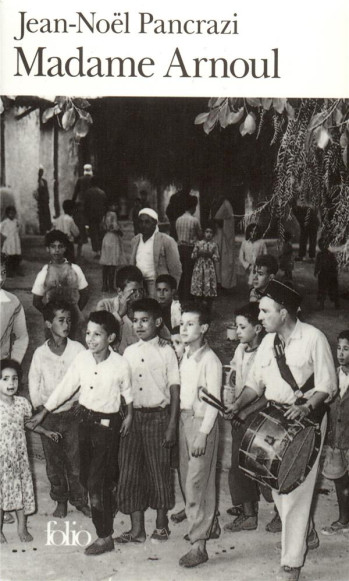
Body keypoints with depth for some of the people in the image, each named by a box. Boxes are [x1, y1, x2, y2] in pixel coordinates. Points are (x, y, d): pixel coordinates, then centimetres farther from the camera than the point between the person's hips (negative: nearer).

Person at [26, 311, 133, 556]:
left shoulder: (120, 364, -17)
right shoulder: (82, 358, -7)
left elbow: (127, 393, 0)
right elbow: (66, 386, 2)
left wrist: (129, 416, 5)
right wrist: (43, 412, 5)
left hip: (107, 424, -5)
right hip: (85, 419, 5)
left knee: (98, 482, -4)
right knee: (86, 476, 15)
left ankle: (105, 537, 10)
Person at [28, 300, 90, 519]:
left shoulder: (77, 349, -4)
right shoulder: (40, 353, -1)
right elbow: (33, 382, 5)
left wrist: (81, 402, -10)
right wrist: (38, 406, -4)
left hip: (73, 412, -1)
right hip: (48, 416, 1)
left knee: (76, 459, 2)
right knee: (53, 461, 9)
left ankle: (80, 499, 19)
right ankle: (60, 501, 25)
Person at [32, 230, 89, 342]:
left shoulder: (75, 269, -1)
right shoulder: (44, 273, -3)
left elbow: (84, 294, 7)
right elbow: (37, 301, 4)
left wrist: (76, 311, 1)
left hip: (74, 320, 1)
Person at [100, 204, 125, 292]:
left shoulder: (106, 215, 11)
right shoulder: (113, 214, -12)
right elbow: (115, 227, -19)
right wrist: (121, 232, 0)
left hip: (106, 238, 8)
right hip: (114, 238, -8)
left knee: (105, 264, 10)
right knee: (112, 264, -5)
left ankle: (105, 285, 15)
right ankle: (110, 286, -4)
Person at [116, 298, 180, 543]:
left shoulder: (167, 352, -2)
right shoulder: (129, 352, 9)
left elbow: (175, 391, -3)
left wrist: (172, 425, -8)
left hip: (158, 415, -4)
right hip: (132, 416, 4)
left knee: (160, 470, 4)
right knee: (130, 471, 3)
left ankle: (161, 524, 22)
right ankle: (137, 529, 12)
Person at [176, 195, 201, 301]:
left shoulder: (178, 220, 3)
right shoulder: (194, 220, -12)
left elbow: (177, 234, 10)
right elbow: (200, 234, -2)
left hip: (180, 248, 5)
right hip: (190, 248, -5)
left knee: (181, 273, 13)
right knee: (189, 273, 0)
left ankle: (180, 295, 19)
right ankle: (186, 297, 2)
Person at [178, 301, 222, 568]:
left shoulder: (210, 361, -15)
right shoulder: (185, 355, 8)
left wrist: (203, 434, -19)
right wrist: (179, 419, 8)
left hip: (202, 421, -8)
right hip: (184, 417, 8)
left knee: (197, 483, -6)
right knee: (187, 478, 14)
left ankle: (199, 544, -1)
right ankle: (204, 524, 32)